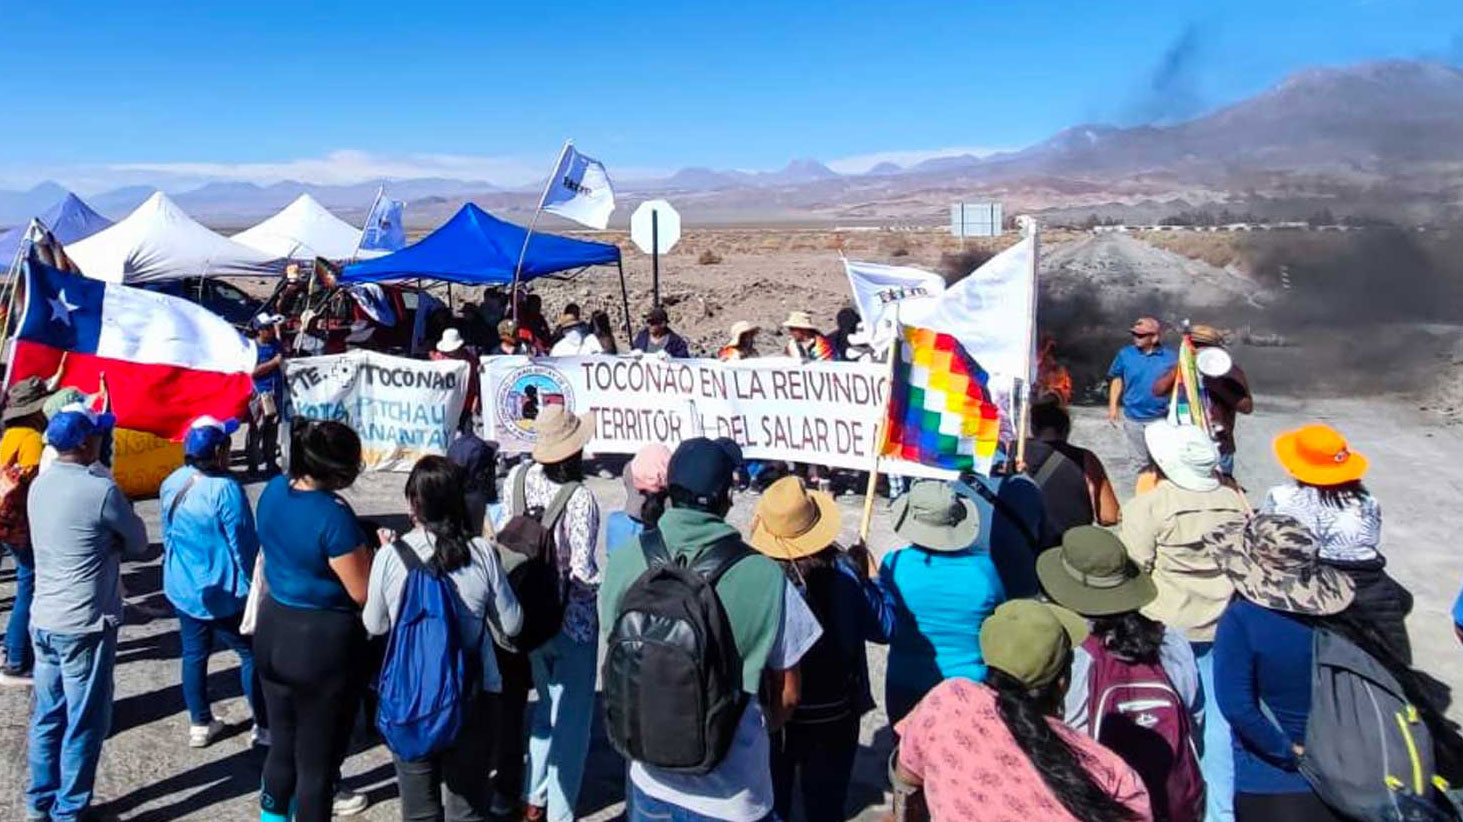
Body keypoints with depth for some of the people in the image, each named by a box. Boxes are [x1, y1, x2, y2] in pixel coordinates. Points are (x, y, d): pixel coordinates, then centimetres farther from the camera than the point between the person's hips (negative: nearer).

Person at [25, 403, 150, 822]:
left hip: (43, 620, 8)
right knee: (84, 725, 6)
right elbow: (139, 544, -6)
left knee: (47, 717, 19)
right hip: (85, 626, -8)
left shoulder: (40, 484, 4)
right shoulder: (101, 490, -19)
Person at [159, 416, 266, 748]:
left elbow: (168, 535, 12)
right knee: (252, 654, 6)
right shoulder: (225, 489, -23)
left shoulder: (171, 484, 0)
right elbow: (243, 545, -17)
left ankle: (199, 724, 28)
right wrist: (251, 584, -5)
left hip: (182, 588, 7)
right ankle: (264, 726, 13)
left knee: (194, 653, 18)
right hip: (223, 592, -7)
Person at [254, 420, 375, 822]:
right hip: (323, 642, -8)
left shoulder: (274, 490, -3)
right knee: (318, 758, 10)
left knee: (282, 743, 25)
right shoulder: (333, 515, -27)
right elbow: (363, 593, -22)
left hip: (273, 631, 8)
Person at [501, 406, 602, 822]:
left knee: (547, 704, 25)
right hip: (573, 619, -6)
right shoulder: (580, 497, -24)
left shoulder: (518, 476, -7)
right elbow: (583, 570, -24)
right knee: (571, 716, 9)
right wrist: (602, 587, -4)